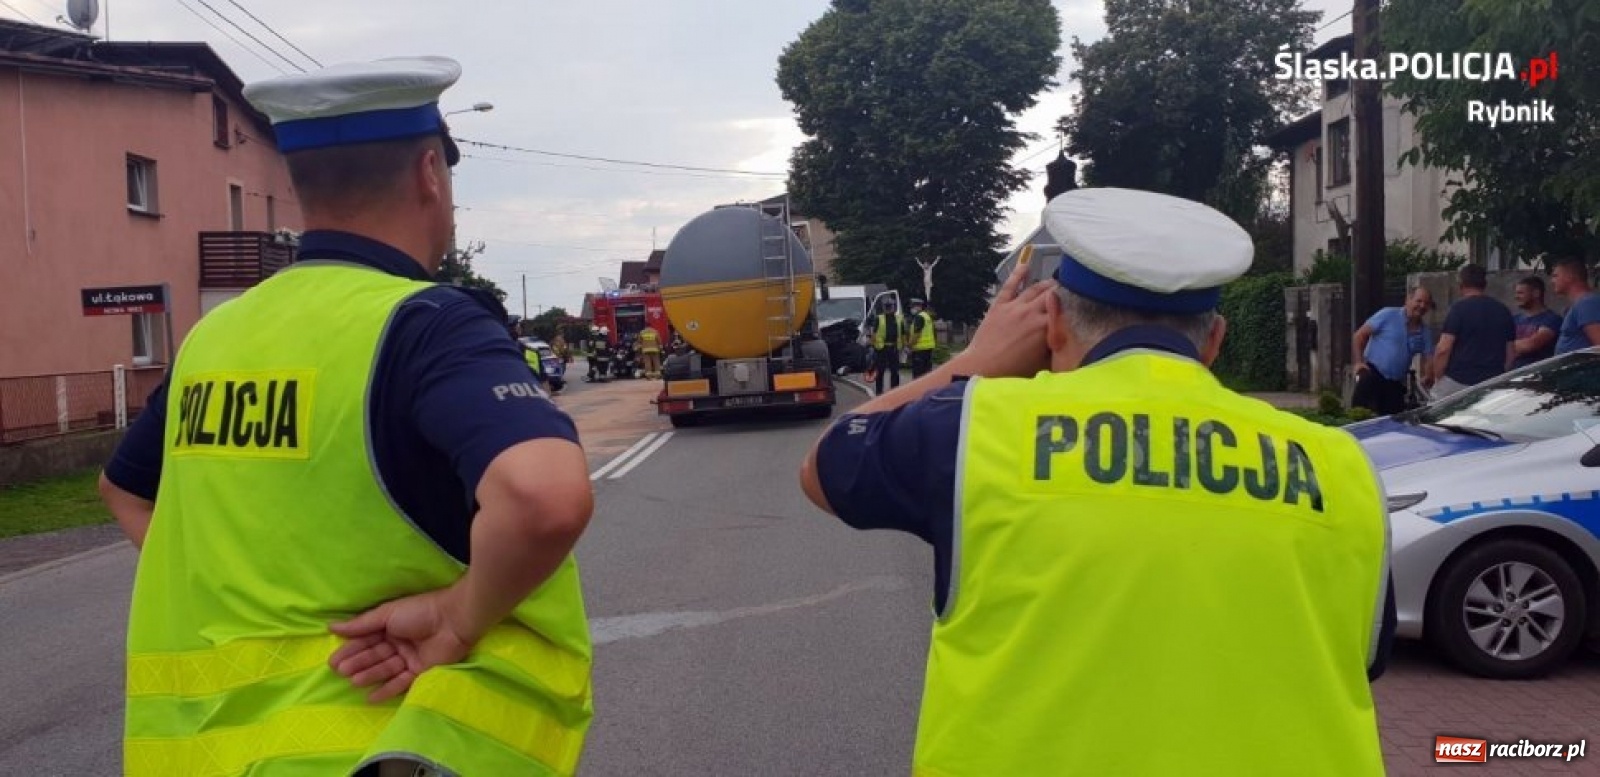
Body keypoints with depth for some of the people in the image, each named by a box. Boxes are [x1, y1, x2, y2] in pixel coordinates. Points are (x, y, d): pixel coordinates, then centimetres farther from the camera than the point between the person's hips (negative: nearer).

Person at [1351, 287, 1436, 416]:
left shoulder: (1426, 332, 10)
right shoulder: (1388, 315, -6)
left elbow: (1428, 359, 7)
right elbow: (1361, 334, -5)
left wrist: (1428, 378, -15)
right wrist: (1359, 361, -11)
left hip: (1396, 383, 6)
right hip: (1372, 373, -6)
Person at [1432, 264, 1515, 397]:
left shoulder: (1459, 308, -7)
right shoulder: (1503, 311, 12)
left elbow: (1443, 349, -13)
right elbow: (1511, 352, 16)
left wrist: (1437, 378, -2)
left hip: (1458, 382, -5)